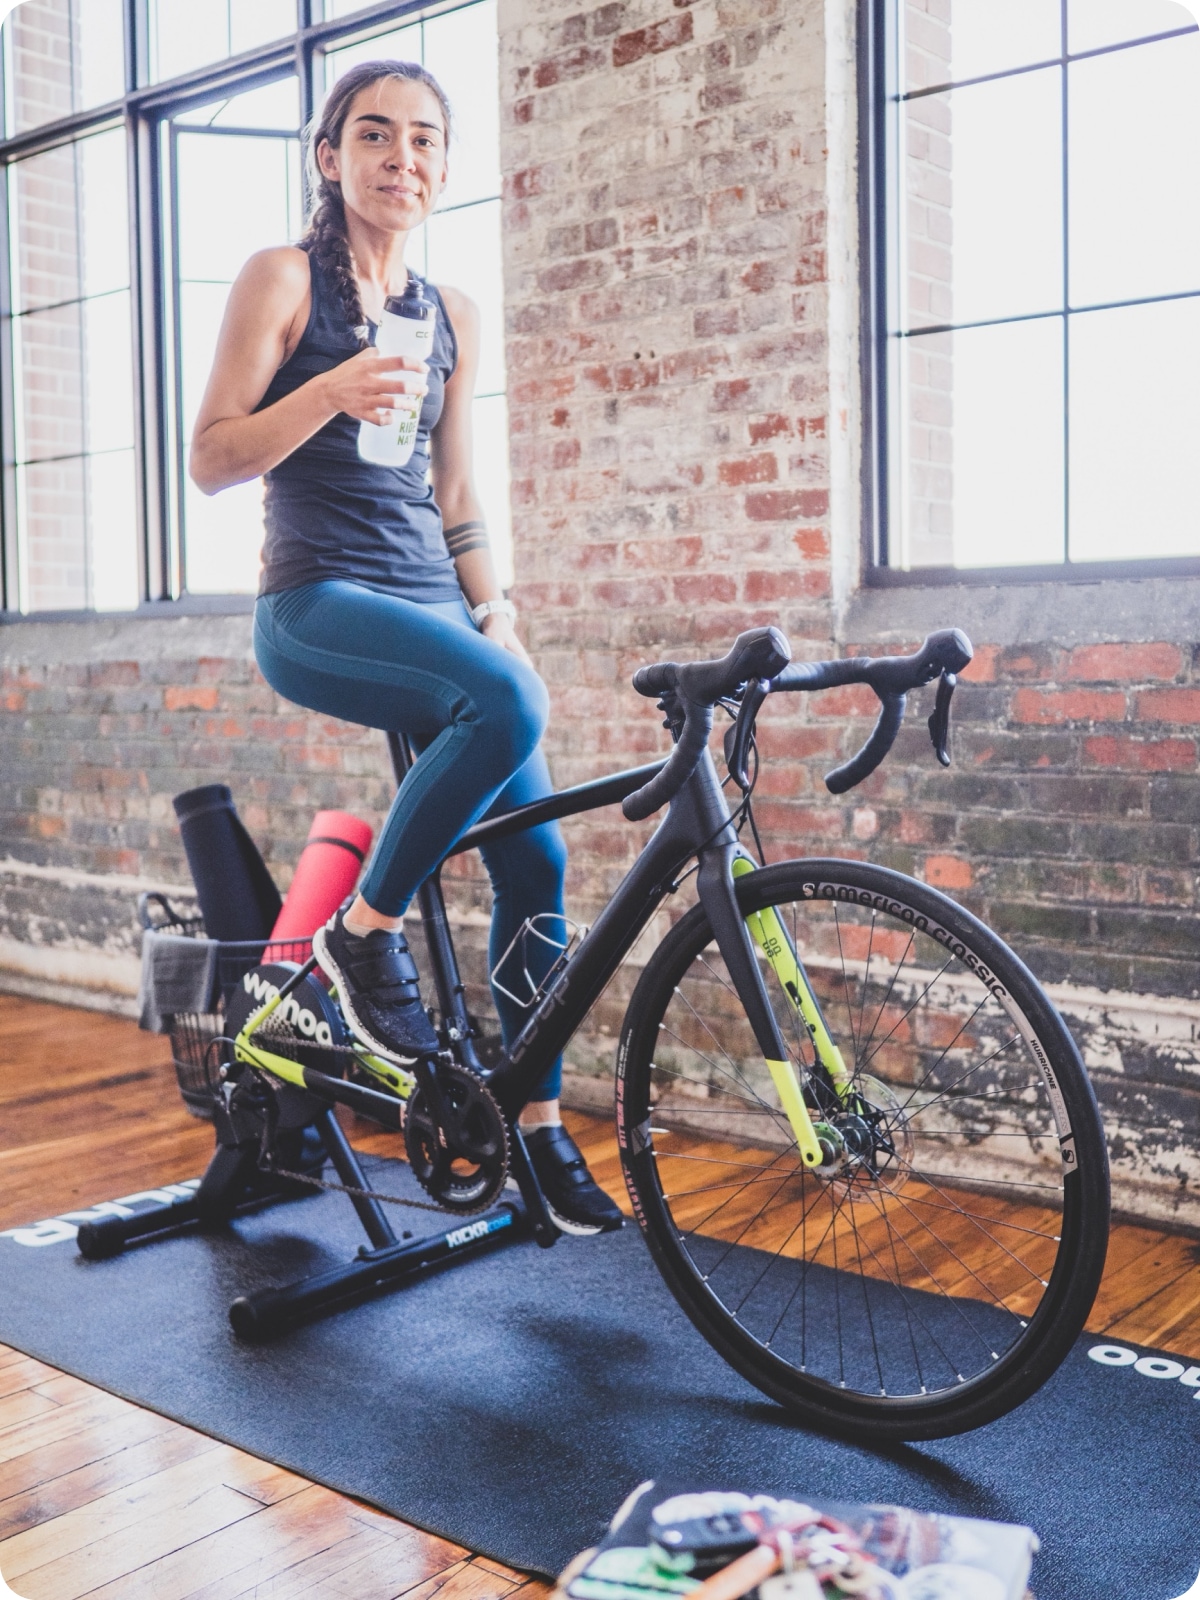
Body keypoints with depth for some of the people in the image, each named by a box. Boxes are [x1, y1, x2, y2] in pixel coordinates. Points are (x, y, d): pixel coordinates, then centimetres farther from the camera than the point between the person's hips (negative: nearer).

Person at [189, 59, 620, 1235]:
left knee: (535, 857, -4)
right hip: (318, 602, -5)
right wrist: (331, 392, -21)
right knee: (506, 700, -34)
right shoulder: (282, 278, 1)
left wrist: (496, 613, 5)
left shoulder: (451, 316, 16)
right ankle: (365, 934, -14)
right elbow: (211, 458, -5)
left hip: (429, 602, 6)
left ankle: (536, 1124, 10)